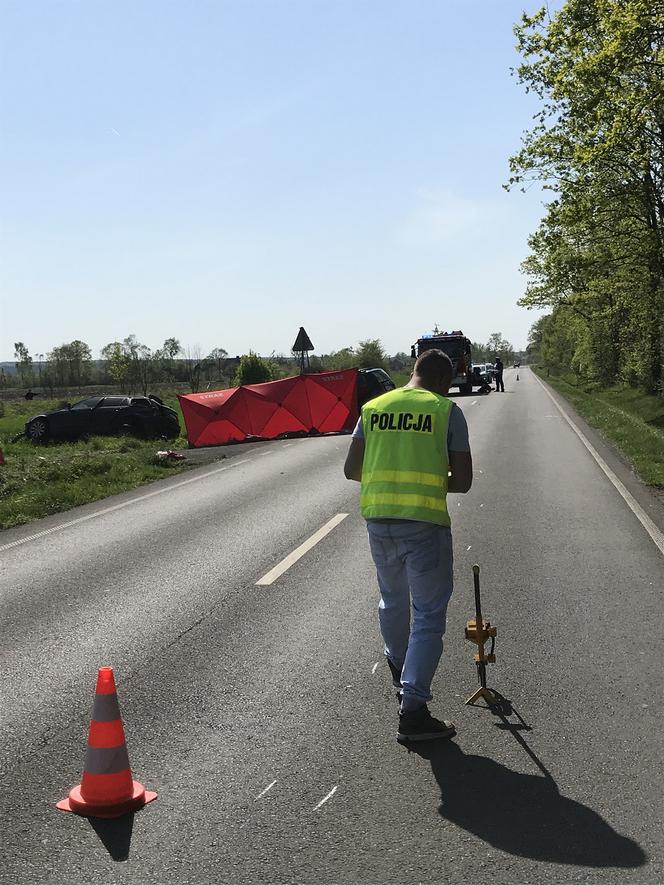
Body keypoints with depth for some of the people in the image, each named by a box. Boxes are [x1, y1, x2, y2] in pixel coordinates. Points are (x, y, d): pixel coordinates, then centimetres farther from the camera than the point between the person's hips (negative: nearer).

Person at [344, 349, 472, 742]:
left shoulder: (374, 408, 7)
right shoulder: (447, 411, -3)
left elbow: (351, 469, 7)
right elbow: (463, 481, -5)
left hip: (378, 520, 5)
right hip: (426, 523, -5)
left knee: (393, 602, 26)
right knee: (429, 616, 3)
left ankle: (400, 672, 48)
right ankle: (413, 710, -3)